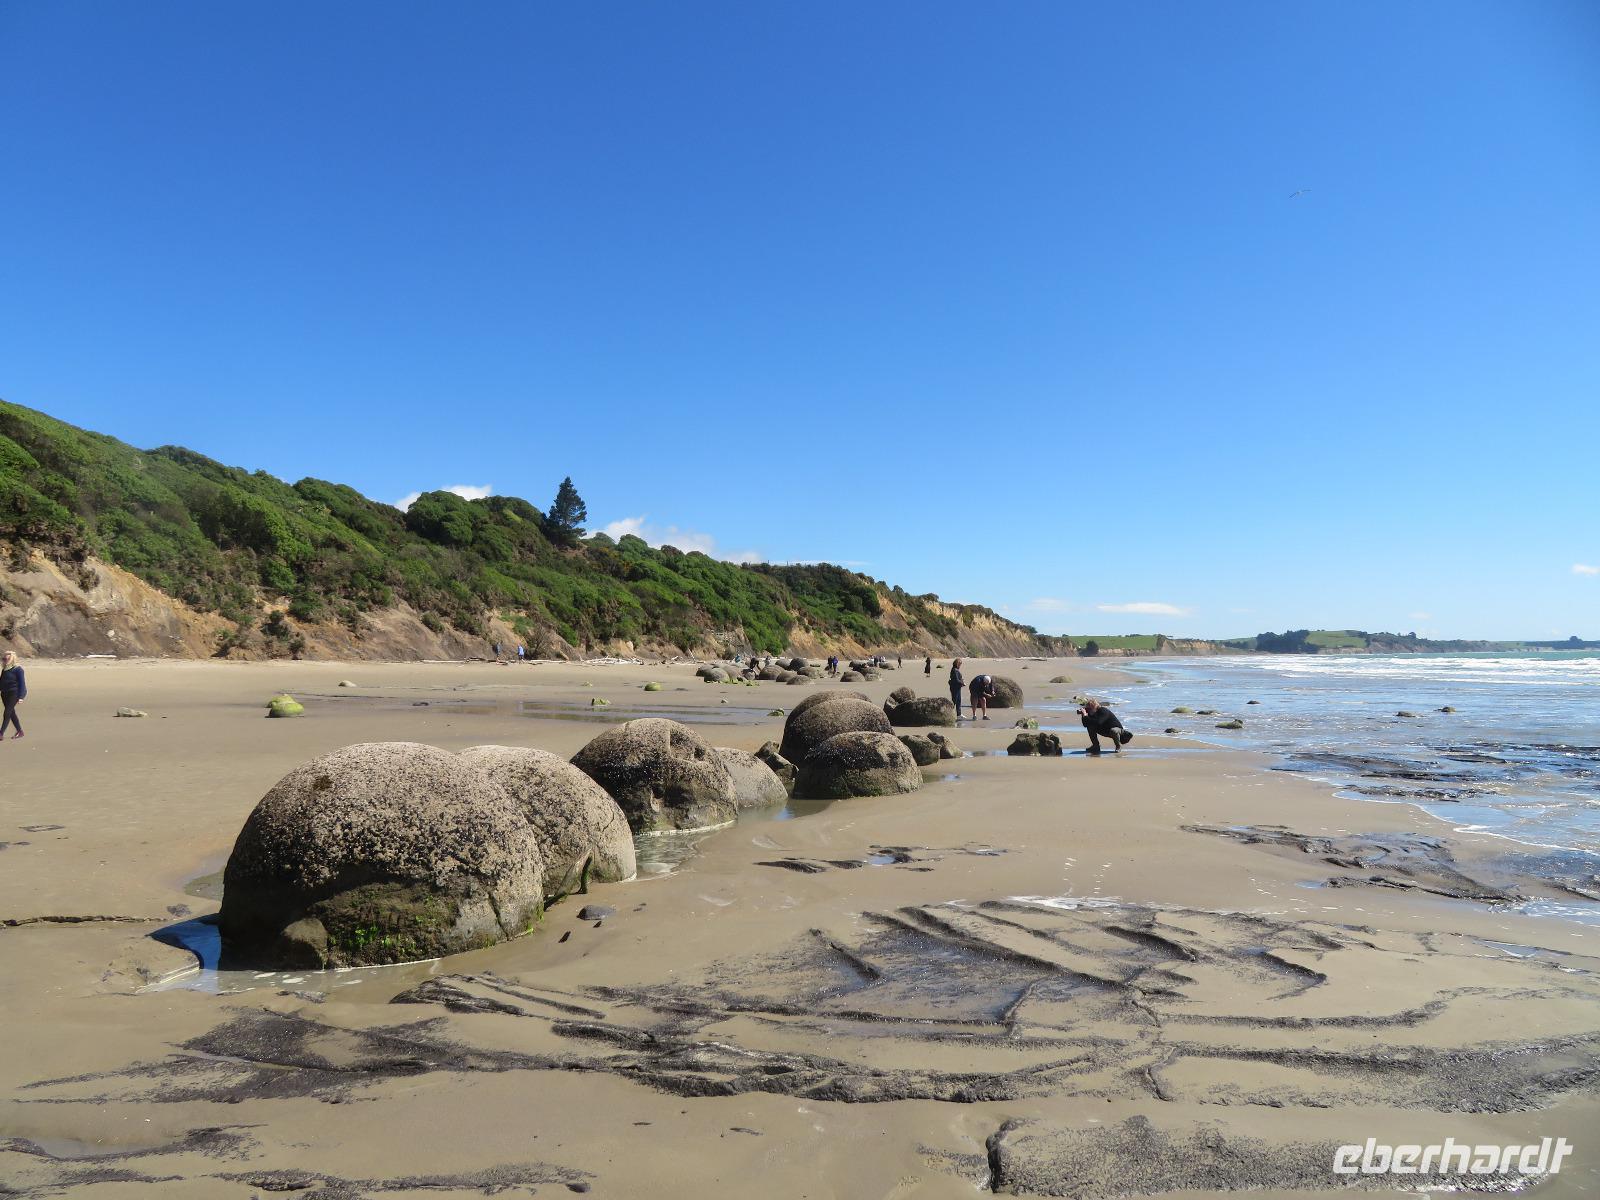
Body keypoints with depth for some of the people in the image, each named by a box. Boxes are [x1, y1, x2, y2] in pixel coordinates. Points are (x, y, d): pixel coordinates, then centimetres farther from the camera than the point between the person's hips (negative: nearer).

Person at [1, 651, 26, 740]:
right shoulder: (4, 669, 10)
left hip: (14, 694, -8)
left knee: (7, 713, -10)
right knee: (11, 713, 10)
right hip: (5, 693, 8)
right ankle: (19, 732, 18)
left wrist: (20, 697, -16)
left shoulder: (17, 669, -11)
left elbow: (22, 683, -13)